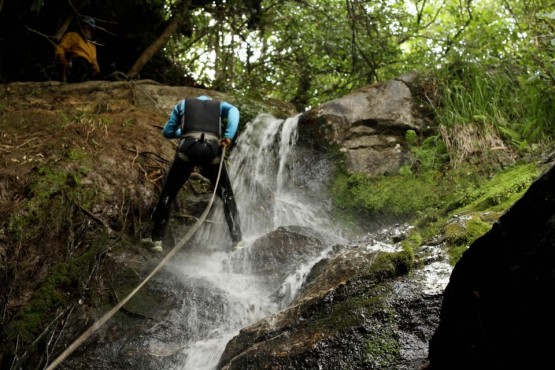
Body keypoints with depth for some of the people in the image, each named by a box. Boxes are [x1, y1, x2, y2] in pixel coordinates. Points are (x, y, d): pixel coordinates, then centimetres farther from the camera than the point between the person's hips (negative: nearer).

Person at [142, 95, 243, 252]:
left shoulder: (183, 103, 30)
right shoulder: (219, 104, 29)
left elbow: (167, 131, 28)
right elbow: (233, 111, 4)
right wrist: (229, 136, -4)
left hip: (188, 147, 0)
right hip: (212, 148, 0)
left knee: (168, 193, 13)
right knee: (226, 195, 14)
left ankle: (156, 239, 12)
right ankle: (237, 239, 9)